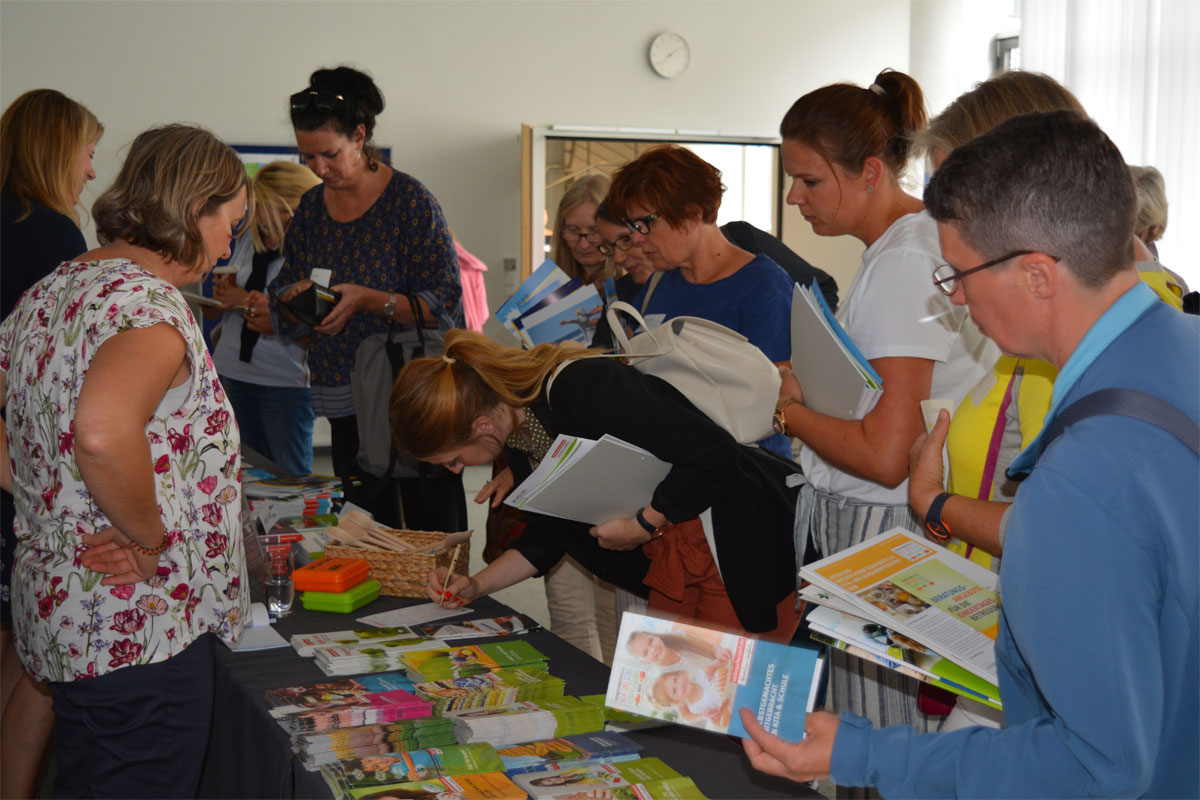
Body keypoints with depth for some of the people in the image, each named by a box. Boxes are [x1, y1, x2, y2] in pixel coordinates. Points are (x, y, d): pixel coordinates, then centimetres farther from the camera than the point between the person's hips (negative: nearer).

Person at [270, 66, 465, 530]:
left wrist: (369, 299, -23)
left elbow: (442, 307, -12)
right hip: (346, 403, 5)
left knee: (433, 533, -2)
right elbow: (281, 299, 15)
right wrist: (296, 295, -7)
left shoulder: (410, 201, -8)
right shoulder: (311, 207, 10)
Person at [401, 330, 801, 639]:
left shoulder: (580, 389, -27)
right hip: (668, 560, 9)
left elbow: (712, 452, -28)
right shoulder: (517, 435, 2)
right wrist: (475, 585, 5)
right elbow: (547, 536, 15)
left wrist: (644, 525, -19)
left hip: (742, 548, -8)